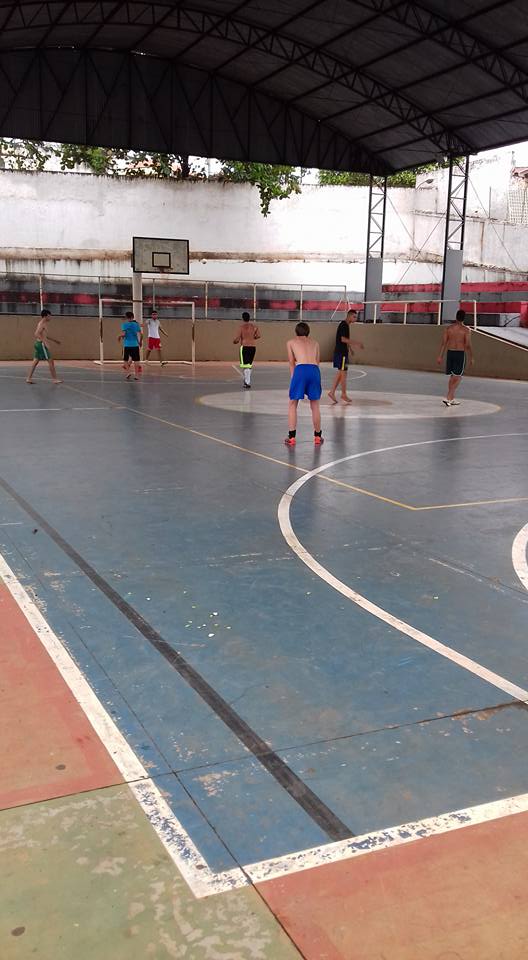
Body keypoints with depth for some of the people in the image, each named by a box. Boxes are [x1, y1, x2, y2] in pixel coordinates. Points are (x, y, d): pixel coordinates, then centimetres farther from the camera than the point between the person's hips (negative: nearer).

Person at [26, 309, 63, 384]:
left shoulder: (42, 323, 18)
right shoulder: (42, 324, -13)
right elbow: (37, 334, -26)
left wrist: (54, 340, 33)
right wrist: (45, 342, -30)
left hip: (38, 344, 10)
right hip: (41, 344, -10)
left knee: (35, 362, 9)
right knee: (50, 361, -4)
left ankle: (29, 378, 9)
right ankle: (55, 379, -1)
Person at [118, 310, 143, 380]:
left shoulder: (125, 324, -3)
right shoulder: (136, 324, 5)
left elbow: (123, 334, -12)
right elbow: (141, 334, 1)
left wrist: (119, 336, 9)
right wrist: (140, 341, 17)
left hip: (127, 344, -2)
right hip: (135, 344, 2)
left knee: (125, 360, 12)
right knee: (136, 360, 5)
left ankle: (128, 372, -2)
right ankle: (136, 375, 3)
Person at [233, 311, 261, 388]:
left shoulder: (242, 326, -6)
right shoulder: (254, 326, 7)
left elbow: (237, 339, -9)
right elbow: (258, 336, -1)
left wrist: (234, 341, 12)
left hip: (244, 347, -5)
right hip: (253, 347, 5)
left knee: (245, 366, -2)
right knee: (249, 365, 17)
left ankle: (248, 383, -10)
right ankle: (247, 381, 26)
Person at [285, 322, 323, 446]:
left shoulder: (291, 342, 22)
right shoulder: (314, 343, 28)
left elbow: (292, 363, 16)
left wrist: (293, 376, 18)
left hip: (300, 369, -2)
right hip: (315, 370, 2)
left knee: (292, 405, 11)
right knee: (315, 405, 17)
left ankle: (292, 437, 8)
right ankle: (317, 436, 23)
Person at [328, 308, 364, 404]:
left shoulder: (345, 325, 16)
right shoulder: (344, 325, -15)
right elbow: (343, 339, -23)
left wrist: (356, 344, 24)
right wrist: (356, 342, -20)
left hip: (342, 352, 10)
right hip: (341, 353, -10)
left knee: (340, 373, 10)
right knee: (343, 373, -2)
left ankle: (332, 392, 10)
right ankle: (344, 395, 6)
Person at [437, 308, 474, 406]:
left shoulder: (448, 328, 2)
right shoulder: (466, 330, -8)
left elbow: (444, 343, -1)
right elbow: (468, 345, -11)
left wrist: (440, 356, 2)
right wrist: (471, 358, 0)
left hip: (450, 353, 4)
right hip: (460, 354, -4)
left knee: (452, 377, 15)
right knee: (458, 378, -1)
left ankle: (452, 399, 20)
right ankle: (448, 398, -15)